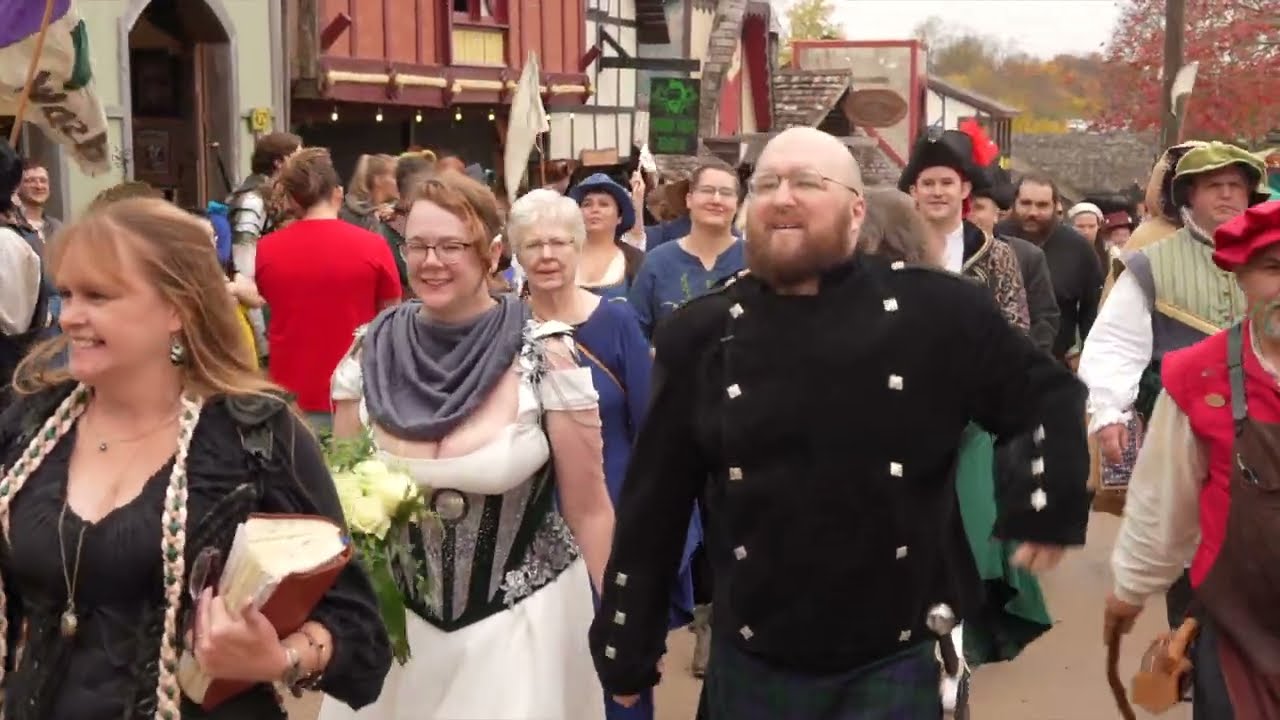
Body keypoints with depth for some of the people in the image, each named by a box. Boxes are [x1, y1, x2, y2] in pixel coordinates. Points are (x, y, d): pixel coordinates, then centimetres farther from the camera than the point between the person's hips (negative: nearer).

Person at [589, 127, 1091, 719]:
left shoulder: (936, 312, -7)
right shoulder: (702, 333, -2)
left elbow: (1048, 395, 6)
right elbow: (653, 505, 2)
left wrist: (1048, 511, -8)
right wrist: (627, 647, 5)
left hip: (895, 661, -2)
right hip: (752, 665, 2)